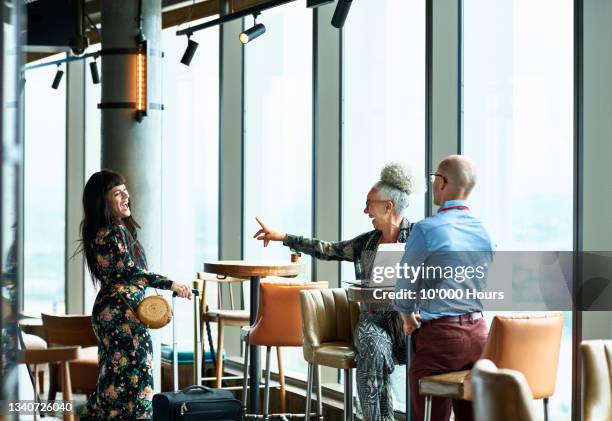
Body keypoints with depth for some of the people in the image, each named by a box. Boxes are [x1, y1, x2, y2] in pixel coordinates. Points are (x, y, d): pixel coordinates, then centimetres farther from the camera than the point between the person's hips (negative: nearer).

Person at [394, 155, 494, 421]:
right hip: (478, 332, 6)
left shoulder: (427, 229, -12)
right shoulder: (484, 232, 7)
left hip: (440, 335, -6)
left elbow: (405, 283, -4)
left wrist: (408, 317, 17)